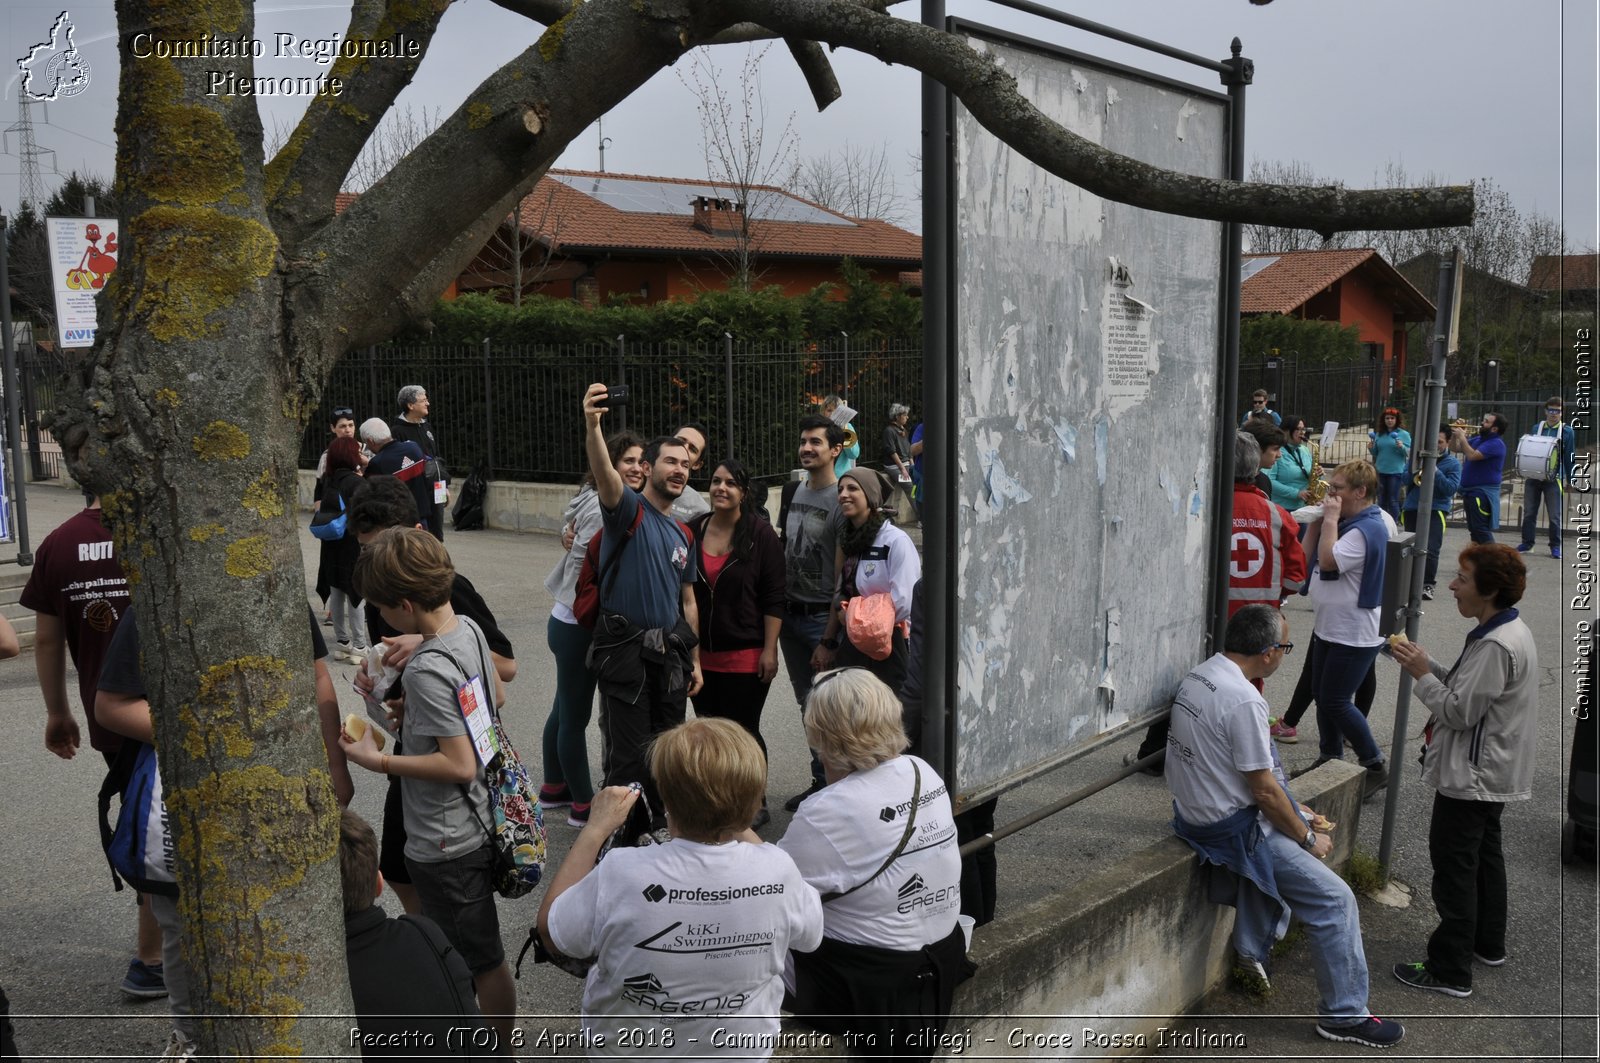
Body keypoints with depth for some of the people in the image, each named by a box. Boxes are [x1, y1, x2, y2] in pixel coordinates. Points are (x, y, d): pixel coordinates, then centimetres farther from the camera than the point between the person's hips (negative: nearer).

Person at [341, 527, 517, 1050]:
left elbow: (459, 766, -27)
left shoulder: (428, 669, -27)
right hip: (477, 824, 9)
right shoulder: (468, 628, -2)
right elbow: (497, 697, 14)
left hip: (446, 844, -9)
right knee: (469, 951, 26)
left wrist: (377, 761, -19)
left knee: (483, 959, 9)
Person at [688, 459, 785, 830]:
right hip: (702, 655, 4)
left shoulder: (760, 535, -7)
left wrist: (769, 650, -12)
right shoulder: (693, 531, 5)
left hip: (746, 656, -4)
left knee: (743, 730, 2)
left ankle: (756, 806, 18)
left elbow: (774, 599, -8)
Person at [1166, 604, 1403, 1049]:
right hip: (1232, 828, -10)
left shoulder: (1199, 675, 3)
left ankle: (1253, 945, 32)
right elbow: (1264, 790, -19)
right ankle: (1344, 1015, 9)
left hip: (1192, 810, 10)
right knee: (1336, 901, -2)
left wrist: (1293, 811, 17)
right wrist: (1308, 838, -3)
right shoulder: (1244, 701, -26)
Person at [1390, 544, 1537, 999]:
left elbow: (1460, 711, -24)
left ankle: (1450, 972, 1)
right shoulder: (1510, 632, 8)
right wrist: (1428, 665, 1)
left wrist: (1422, 674, -14)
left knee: (1454, 867, -4)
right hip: (1495, 773, 11)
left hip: (1472, 777, -11)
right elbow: (1469, 688, 12)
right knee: (1484, 856, 23)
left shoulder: (1496, 646, -26)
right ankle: (1488, 944, 39)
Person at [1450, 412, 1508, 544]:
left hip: (1483, 493, -10)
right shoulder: (1478, 439, 14)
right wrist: (1455, 433, 4)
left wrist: (1462, 437, -17)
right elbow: (1455, 448, 21)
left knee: (1481, 530, -14)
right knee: (1474, 530, 16)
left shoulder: (1496, 444, -16)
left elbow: (1472, 455, -28)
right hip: (1470, 491, 10)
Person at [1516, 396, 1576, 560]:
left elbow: (1570, 457, 0)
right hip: (1533, 477, 3)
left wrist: (1570, 481, 0)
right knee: (1529, 512, 9)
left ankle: (1555, 546, 14)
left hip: (1553, 479, -3)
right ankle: (1527, 543, 19)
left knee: (1554, 515, 2)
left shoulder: (1567, 431, -2)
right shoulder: (1536, 427, 5)